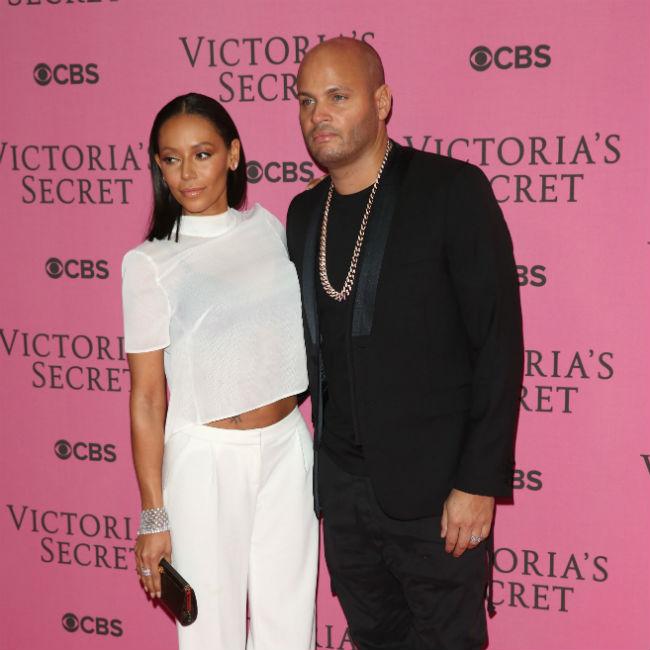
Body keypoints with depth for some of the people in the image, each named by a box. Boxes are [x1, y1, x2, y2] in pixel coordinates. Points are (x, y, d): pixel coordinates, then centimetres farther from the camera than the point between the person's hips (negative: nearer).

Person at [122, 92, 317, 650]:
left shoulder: (269, 228, 3)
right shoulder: (150, 265, -8)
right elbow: (147, 398, -7)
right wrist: (153, 516, -6)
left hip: (287, 444, 4)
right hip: (207, 458, -3)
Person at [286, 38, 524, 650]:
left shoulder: (452, 190, -10)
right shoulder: (304, 213, 9)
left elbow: (498, 341, -13)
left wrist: (480, 481, -16)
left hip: (433, 486, -5)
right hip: (340, 480, 5)